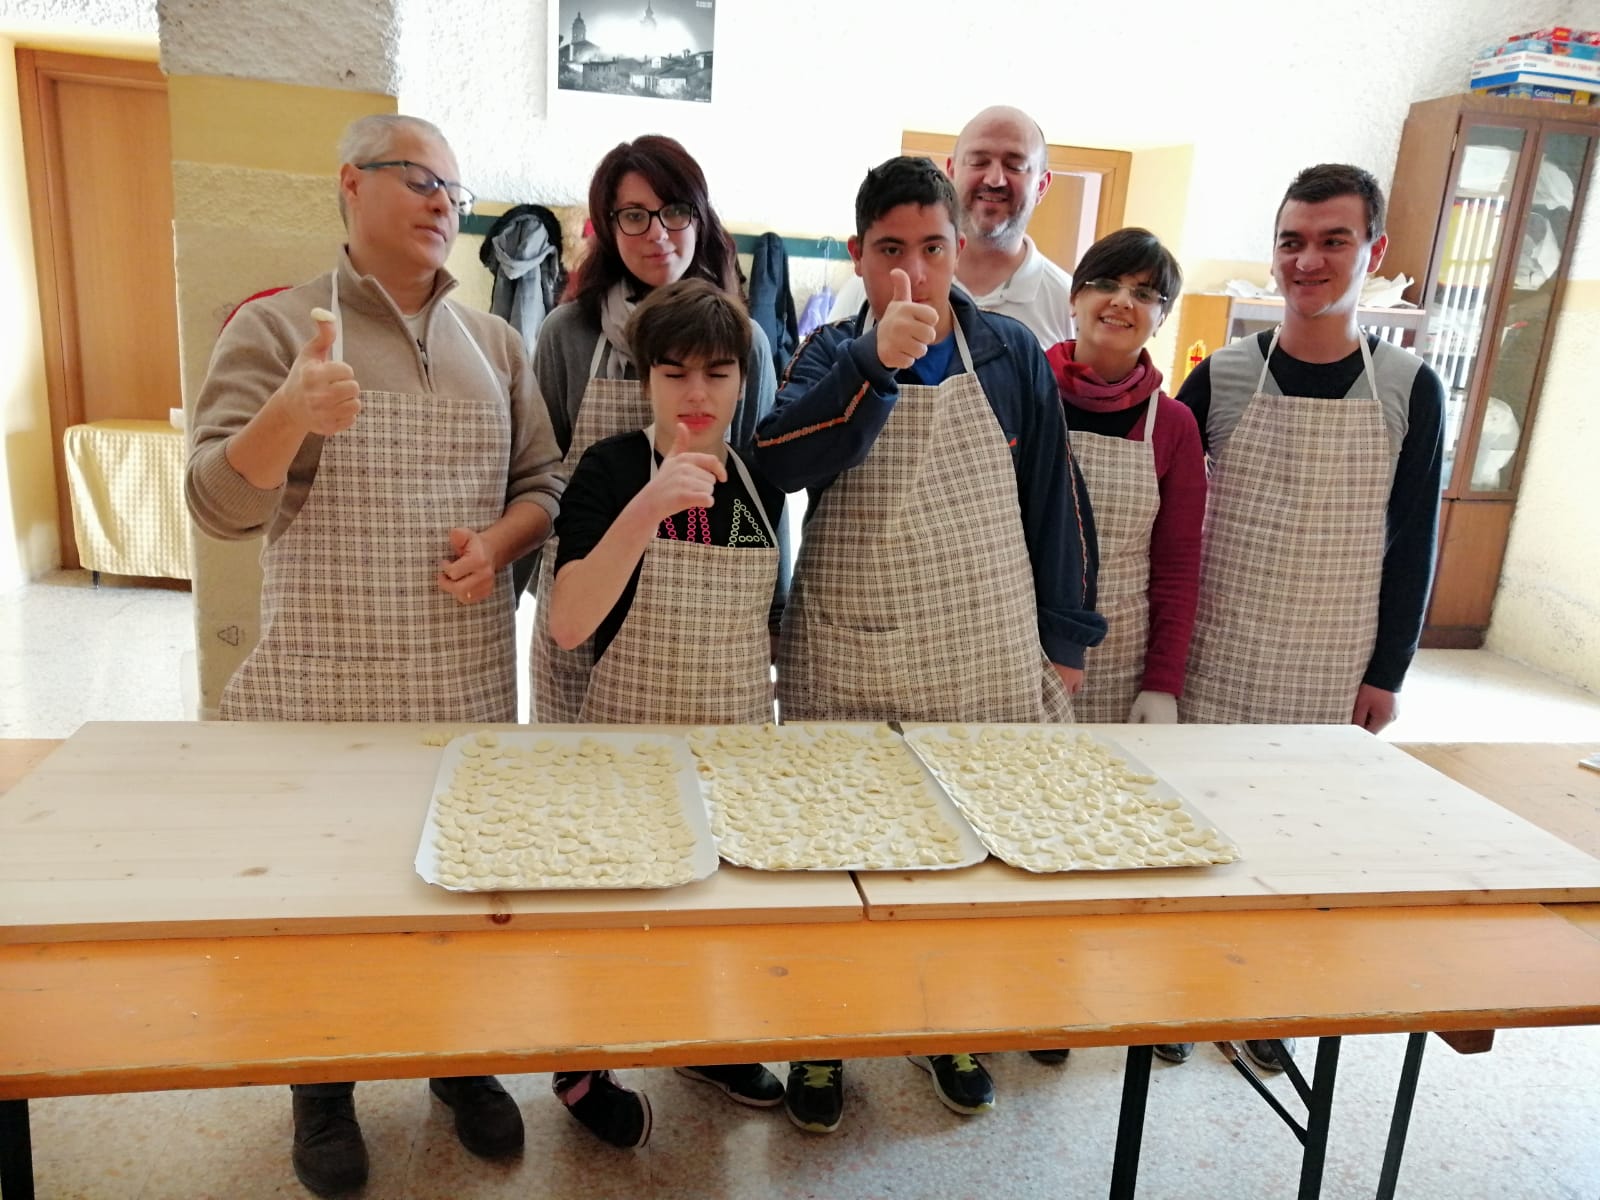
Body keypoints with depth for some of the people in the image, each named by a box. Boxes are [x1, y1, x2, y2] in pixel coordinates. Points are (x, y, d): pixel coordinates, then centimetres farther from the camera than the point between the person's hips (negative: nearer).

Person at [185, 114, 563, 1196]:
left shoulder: (494, 342, 8)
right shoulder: (277, 328, -3)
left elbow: (543, 481, 10)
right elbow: (222, 505, -11)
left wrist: (499, 540, -11)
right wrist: (289, 415, -30)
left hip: (470, 684, 3)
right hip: (324, 688, -3)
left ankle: (462, 1063, 38)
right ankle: (322, 1093, 35)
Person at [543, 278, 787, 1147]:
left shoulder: (758, 481, 0)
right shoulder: (612, 469, -14)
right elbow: (569, 626, -26)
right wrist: (649, 506, -35)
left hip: (738, 744, 5)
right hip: (630, 744, -4)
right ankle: (581, 1067, 38)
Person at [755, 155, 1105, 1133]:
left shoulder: (1012, 355, 3)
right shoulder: (832, 355, 0)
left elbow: (1055, 498, 6)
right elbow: (780, 462, -20)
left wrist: (1065, 639, 6)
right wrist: (878, 362, -31)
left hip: (990, 665, 1)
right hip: (846, 668, -1)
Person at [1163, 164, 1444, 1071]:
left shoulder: (1409, 388, -2)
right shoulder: (1222, 377, -3)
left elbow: (1413, 542, 1)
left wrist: (1387, 672, -1)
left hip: (1333, 672, 0)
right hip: (1218, 658, 0)